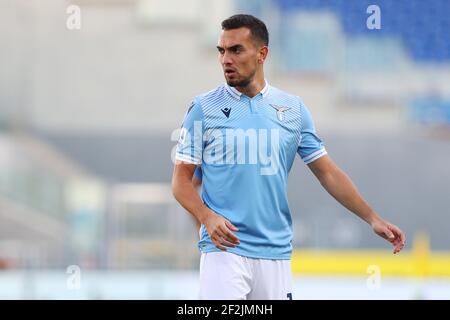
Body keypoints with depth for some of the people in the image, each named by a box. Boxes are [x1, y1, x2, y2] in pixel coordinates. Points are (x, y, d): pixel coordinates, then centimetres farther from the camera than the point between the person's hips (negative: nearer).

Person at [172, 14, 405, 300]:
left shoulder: (293, 109, 8)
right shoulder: (204, 108, 1)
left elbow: (328, 172, 11)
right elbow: (182, 179, 1)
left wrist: (373, 218, 4)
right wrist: (207, 217, -17)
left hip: (276, 252, 3)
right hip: (224, 247, -3)